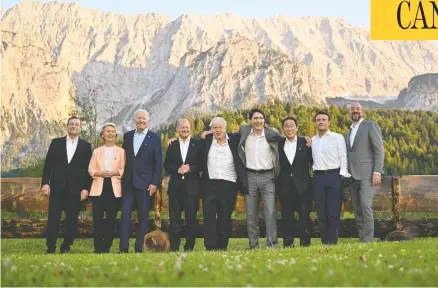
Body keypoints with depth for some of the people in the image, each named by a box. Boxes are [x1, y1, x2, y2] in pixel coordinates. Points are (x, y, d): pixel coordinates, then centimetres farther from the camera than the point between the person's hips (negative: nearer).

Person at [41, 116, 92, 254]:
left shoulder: (86, 146, 6)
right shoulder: (56, 142, 8)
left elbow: (88, 169, 3)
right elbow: (48, 164, 5)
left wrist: (86, 188, -4)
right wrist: (45, 183, -4)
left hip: (75, 189, 0)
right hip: (57, 187, 0)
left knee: (71, 221, 2)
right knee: (53, 219, 0)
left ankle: (66, 248, 12)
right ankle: (50, 249, 6)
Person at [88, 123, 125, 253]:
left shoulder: (121, 151, 8)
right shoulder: (97, 151, 13)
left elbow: (125, 169, 3)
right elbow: (90, 169, 8)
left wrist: (116, 172, -15)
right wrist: (99, 173, -11)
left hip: (114, 189, -1)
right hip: (99, 188, 1)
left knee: (111, 219, -1)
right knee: (97, 219, -4)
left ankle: (106, 247, 6)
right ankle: (98, 248, 3)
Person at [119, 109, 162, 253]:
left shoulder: (154, 138, 0)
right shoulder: (127, 136, 10)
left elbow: (158, 163, -2)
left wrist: (155, 183, -8)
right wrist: (121, 177, 7)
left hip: (144, 183, -3)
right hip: (128, 182, 3)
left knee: (143, 216, 3)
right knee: (125, 213, -4)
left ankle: (139, 248, 9)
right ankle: (123, 248, -3)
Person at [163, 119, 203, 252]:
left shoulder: (198, 144, 5)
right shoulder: (172, 145, 12)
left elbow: (202, 164, 0)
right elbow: (166, 165, 7)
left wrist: (190, 168, -14)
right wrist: (178, 169, -11)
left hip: (192, 186, -2)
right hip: (175, 186, 2)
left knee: (191, 218, -1)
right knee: (174, 218, 2)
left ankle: (189, 247, 7)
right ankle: (174, 247, 6)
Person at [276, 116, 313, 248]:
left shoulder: (305, 142, 4)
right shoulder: (279, 144, 8)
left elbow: (312, 161, 1)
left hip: (302, 186, -2)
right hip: (285, 186, 2)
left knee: (304, 216, -3)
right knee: (286, 217, 6)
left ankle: (305, 243, 4)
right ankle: (288, 244, 12)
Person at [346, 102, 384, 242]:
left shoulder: (371, 126, -1)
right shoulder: (349, 132, 21)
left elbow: (379, 150, -8)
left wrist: (377, 172, -16)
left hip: (366, 174, -7)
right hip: (352, 175, 7)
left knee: (366, 205, -16)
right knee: (357, 208, 5)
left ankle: (367, 239, -13)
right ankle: (361, 238, 9)